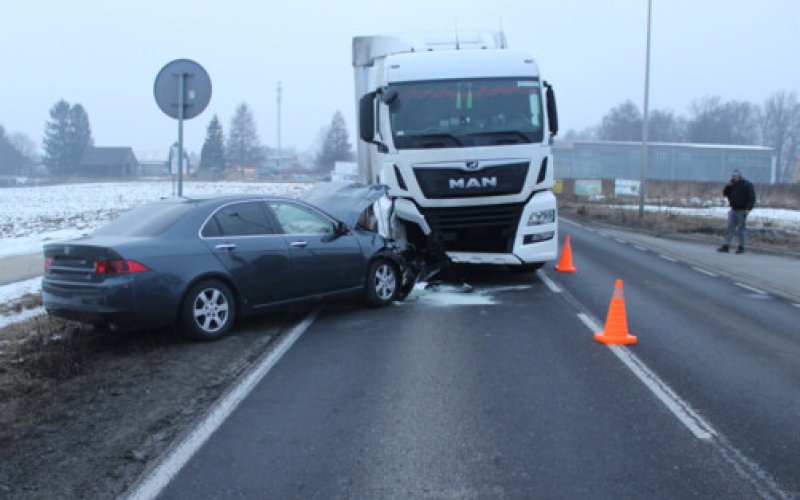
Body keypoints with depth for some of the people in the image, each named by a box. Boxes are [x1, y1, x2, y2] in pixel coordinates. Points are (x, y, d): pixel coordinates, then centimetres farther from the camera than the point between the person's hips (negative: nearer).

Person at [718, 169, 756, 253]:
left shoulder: (747, 185, -7)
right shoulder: (732, 185, 13)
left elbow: (752, 198, -11)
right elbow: (725, 193, 11)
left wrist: (748, 208, -20)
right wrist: (728, 186, -4)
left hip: (742, 211, -6)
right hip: (733, 210, 6)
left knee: (741, 230, -2)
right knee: (730, 228, 3)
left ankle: (741, 247, 5)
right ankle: (726, 246, 3)